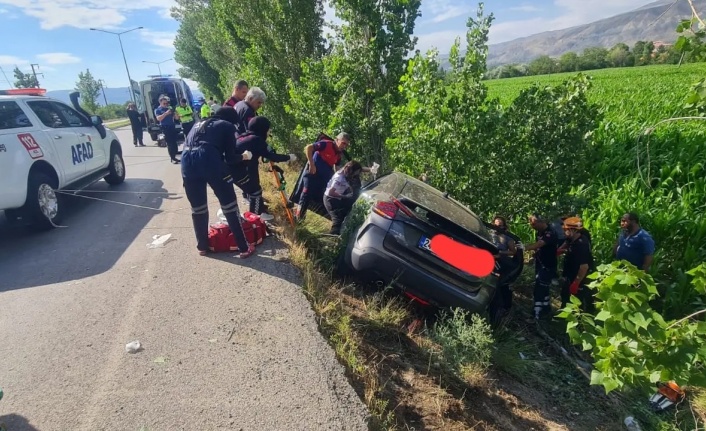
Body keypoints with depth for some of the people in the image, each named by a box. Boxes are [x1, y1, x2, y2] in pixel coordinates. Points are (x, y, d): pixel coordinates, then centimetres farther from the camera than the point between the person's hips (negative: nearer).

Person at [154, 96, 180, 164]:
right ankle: (172, 158, -4)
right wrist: (166, 113, -22)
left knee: (174, 143, 5)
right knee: (170, 144, -6)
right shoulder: (158, 110, 2)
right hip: (165, 128, -5)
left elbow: (177, 118, 12)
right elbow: (158, 118, -15)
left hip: (172, 127, 5)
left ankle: (174, 156, 14)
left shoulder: (169, 108, 13)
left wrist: (175, 113, -9)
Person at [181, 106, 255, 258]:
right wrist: (243, 156, 28)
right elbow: (230, 157, 9)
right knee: (229, 205, 5)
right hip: (209, 160, -5)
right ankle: (244, 248, 10)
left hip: (187, 161, 5)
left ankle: (202, 246, 32)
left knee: (197, 207, 19)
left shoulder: (199, 124, 33)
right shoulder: (228, 126, 17)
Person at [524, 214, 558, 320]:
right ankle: (546, 308, 35)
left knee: (539, 290, -12)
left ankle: (536, 315, -10)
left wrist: (524, 248, -53)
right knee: (543, 288, 20)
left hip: (547, 267, -9)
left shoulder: (550, 234, -23)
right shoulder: (540, 232, 6)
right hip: (540, 264, 9)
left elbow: (538, 244, -40)